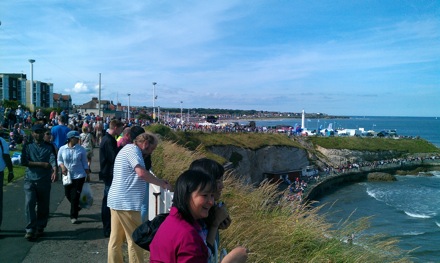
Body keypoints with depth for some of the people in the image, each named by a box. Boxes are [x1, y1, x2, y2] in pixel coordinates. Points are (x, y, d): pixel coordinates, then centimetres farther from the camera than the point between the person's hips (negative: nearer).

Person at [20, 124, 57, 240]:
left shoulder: (49, 147, 6)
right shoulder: (27, 146, 7)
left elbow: (53, 159, -12)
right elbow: (23, 161, -6)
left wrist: (54, 170, -33)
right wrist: (42, 164, -13)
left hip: (45, 180, 0)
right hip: (30, 180, 0)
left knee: (43, 206, 6)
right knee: (29, 204, -10)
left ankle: (40, 228, 21)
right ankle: (30, 230, -3)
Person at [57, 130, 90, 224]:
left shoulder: (81, 149, -5)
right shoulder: (62, 149, -2)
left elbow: (85, 163, 2)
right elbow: (59, 160, 9)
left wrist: (87, 175, 4)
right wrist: (62, 166, -12)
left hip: (79, 176, -2)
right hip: (67, 176, 2)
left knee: (75, 197, -3)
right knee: (68, 195, 12)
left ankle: (73, 216, 10)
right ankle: (76, 207, 41)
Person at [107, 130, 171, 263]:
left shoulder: (127, 149, 20)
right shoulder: (132, 150, -12)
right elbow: (142, 173, -26)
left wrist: (158, 181, 14)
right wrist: (162, 183, -16)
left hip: (116, 200, 10)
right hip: (126, 202, -10)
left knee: (116, 239, 15)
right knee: (135, 239, 0)